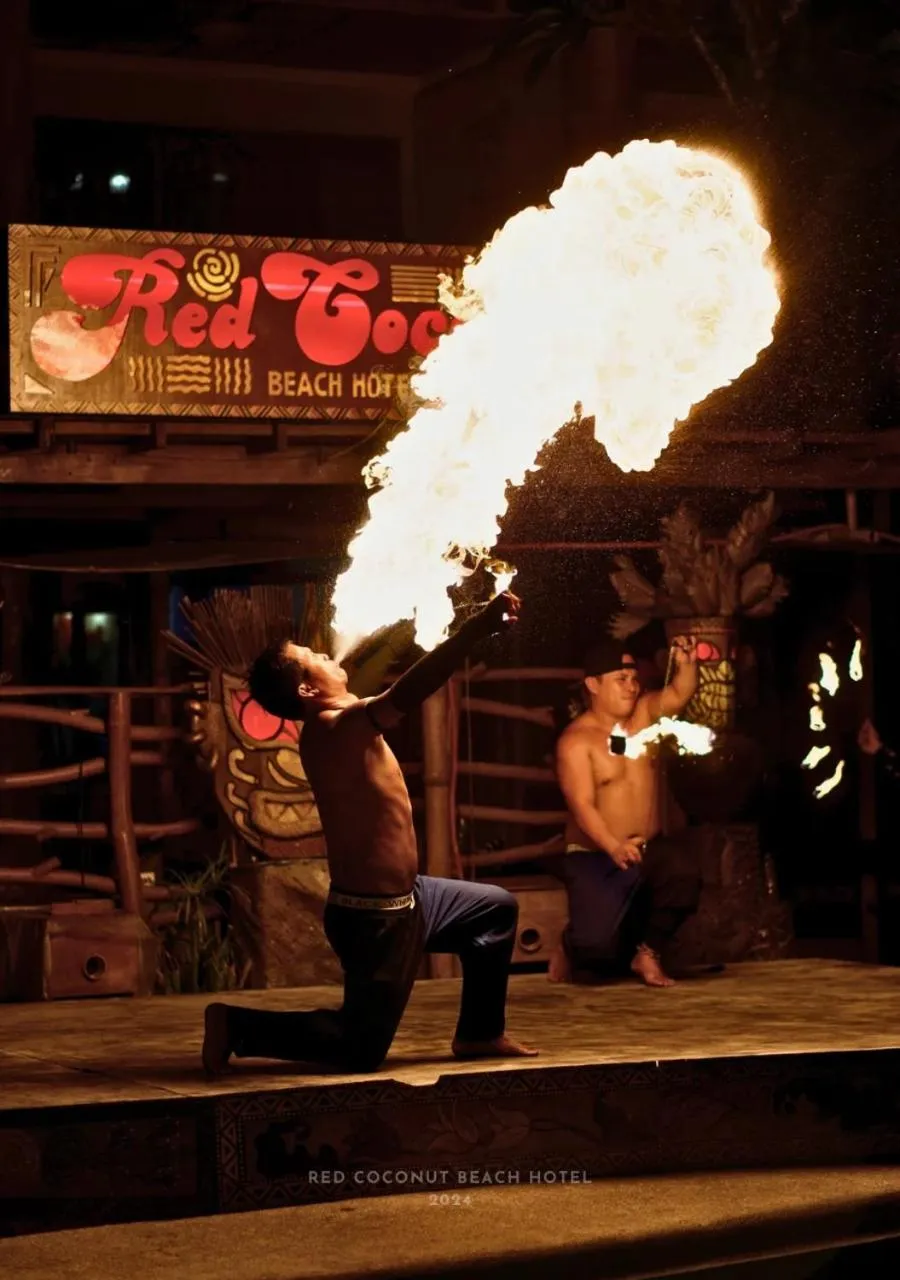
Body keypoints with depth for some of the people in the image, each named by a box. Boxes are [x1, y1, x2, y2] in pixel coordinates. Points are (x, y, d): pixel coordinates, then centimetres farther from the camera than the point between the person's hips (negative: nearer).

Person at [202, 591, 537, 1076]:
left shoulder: (334, 724, 5)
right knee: (360, 1050, -2)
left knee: (496, 908, 25)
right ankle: (237, 1027, 6)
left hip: (399, 897, 10)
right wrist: (479, 626, -43)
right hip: (374, 918, -10)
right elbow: (407, 693, -42)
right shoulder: (335, 727, -24)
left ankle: (479, 1034, 31)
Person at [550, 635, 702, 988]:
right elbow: (582, 806, -22)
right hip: (595, 856, -4)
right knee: (596, 939, -24)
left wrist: (686, 664, -34)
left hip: (649, 849, 4)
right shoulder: (576, 740, -13)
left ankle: (647, 953, -3)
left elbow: (680, 694, -12)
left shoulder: (644, 712, 4)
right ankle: (570, 949, 17)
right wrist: (614, 848, -37)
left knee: (683, 877, -30)